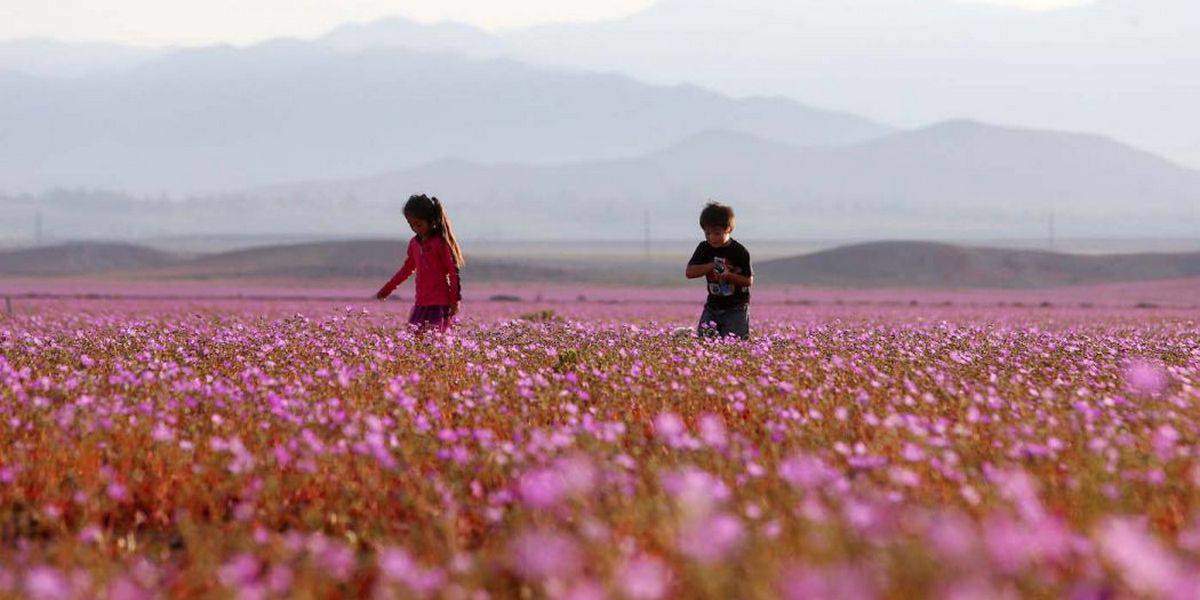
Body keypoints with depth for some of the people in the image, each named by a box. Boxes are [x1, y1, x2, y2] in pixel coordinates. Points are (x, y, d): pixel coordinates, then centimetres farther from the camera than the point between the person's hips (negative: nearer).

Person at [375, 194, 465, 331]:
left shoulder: (441, 242, -8)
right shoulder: (414, 243, 13)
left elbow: (453, 272, -9)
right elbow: (407, 269, 28)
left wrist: (455, 300, -13)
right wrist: (386, 289, 34)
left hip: (440, 304, -7)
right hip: (421, 303, 7)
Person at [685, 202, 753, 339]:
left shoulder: (740, 252, -12)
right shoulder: (704, 248, -1)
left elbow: (749, 281, -10)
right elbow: (689, 272, -9)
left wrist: (729, 275, -27)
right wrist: (712, 266, -19)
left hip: (737, 307, -4)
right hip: (714, 304, 4)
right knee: (703, 338, -4)